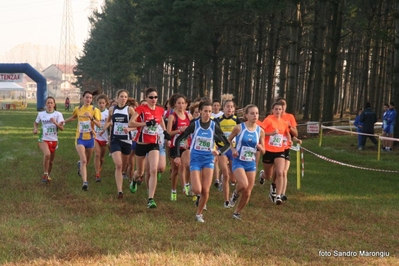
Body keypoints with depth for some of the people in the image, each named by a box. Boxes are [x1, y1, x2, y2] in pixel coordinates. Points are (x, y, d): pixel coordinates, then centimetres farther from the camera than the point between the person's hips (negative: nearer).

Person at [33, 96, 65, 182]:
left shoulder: (58, 114, -2)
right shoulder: (41, 114, 3)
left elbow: (62, 128, -8)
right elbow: (36, 122, 22)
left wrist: (55, 123, -25)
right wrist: (35, 129, 1)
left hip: (54, 140, 2)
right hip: (43, 140, -2)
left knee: (51, 161, 12)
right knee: (47, 154, -31)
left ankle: (48, 176, 37)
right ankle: (45, 174, -20)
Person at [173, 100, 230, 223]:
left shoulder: (214, 125, -5)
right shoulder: (194, 124, -8)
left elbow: (227, 144, 0)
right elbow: (179, 139, -3)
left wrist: (219, 152, -19)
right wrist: (177, 156, -10)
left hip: (208, 159, 1)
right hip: (195, 159, -1)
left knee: (205, 190, -4)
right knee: (197, 190, -13)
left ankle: (199, 214, 16)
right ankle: (199, 196, 24)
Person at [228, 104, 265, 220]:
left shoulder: (260, 131, -2)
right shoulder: (239, 128, -10)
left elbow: (263, 151, 6)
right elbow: (229, 139, 7)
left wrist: (260, 148, -16)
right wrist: (233, 149, -10)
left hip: (251, 163, 4)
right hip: (238, 161, -4)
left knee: (247, 192, 5)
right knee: (244, 184, -27)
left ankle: (237, 212, 28)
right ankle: (235, 194, 9)